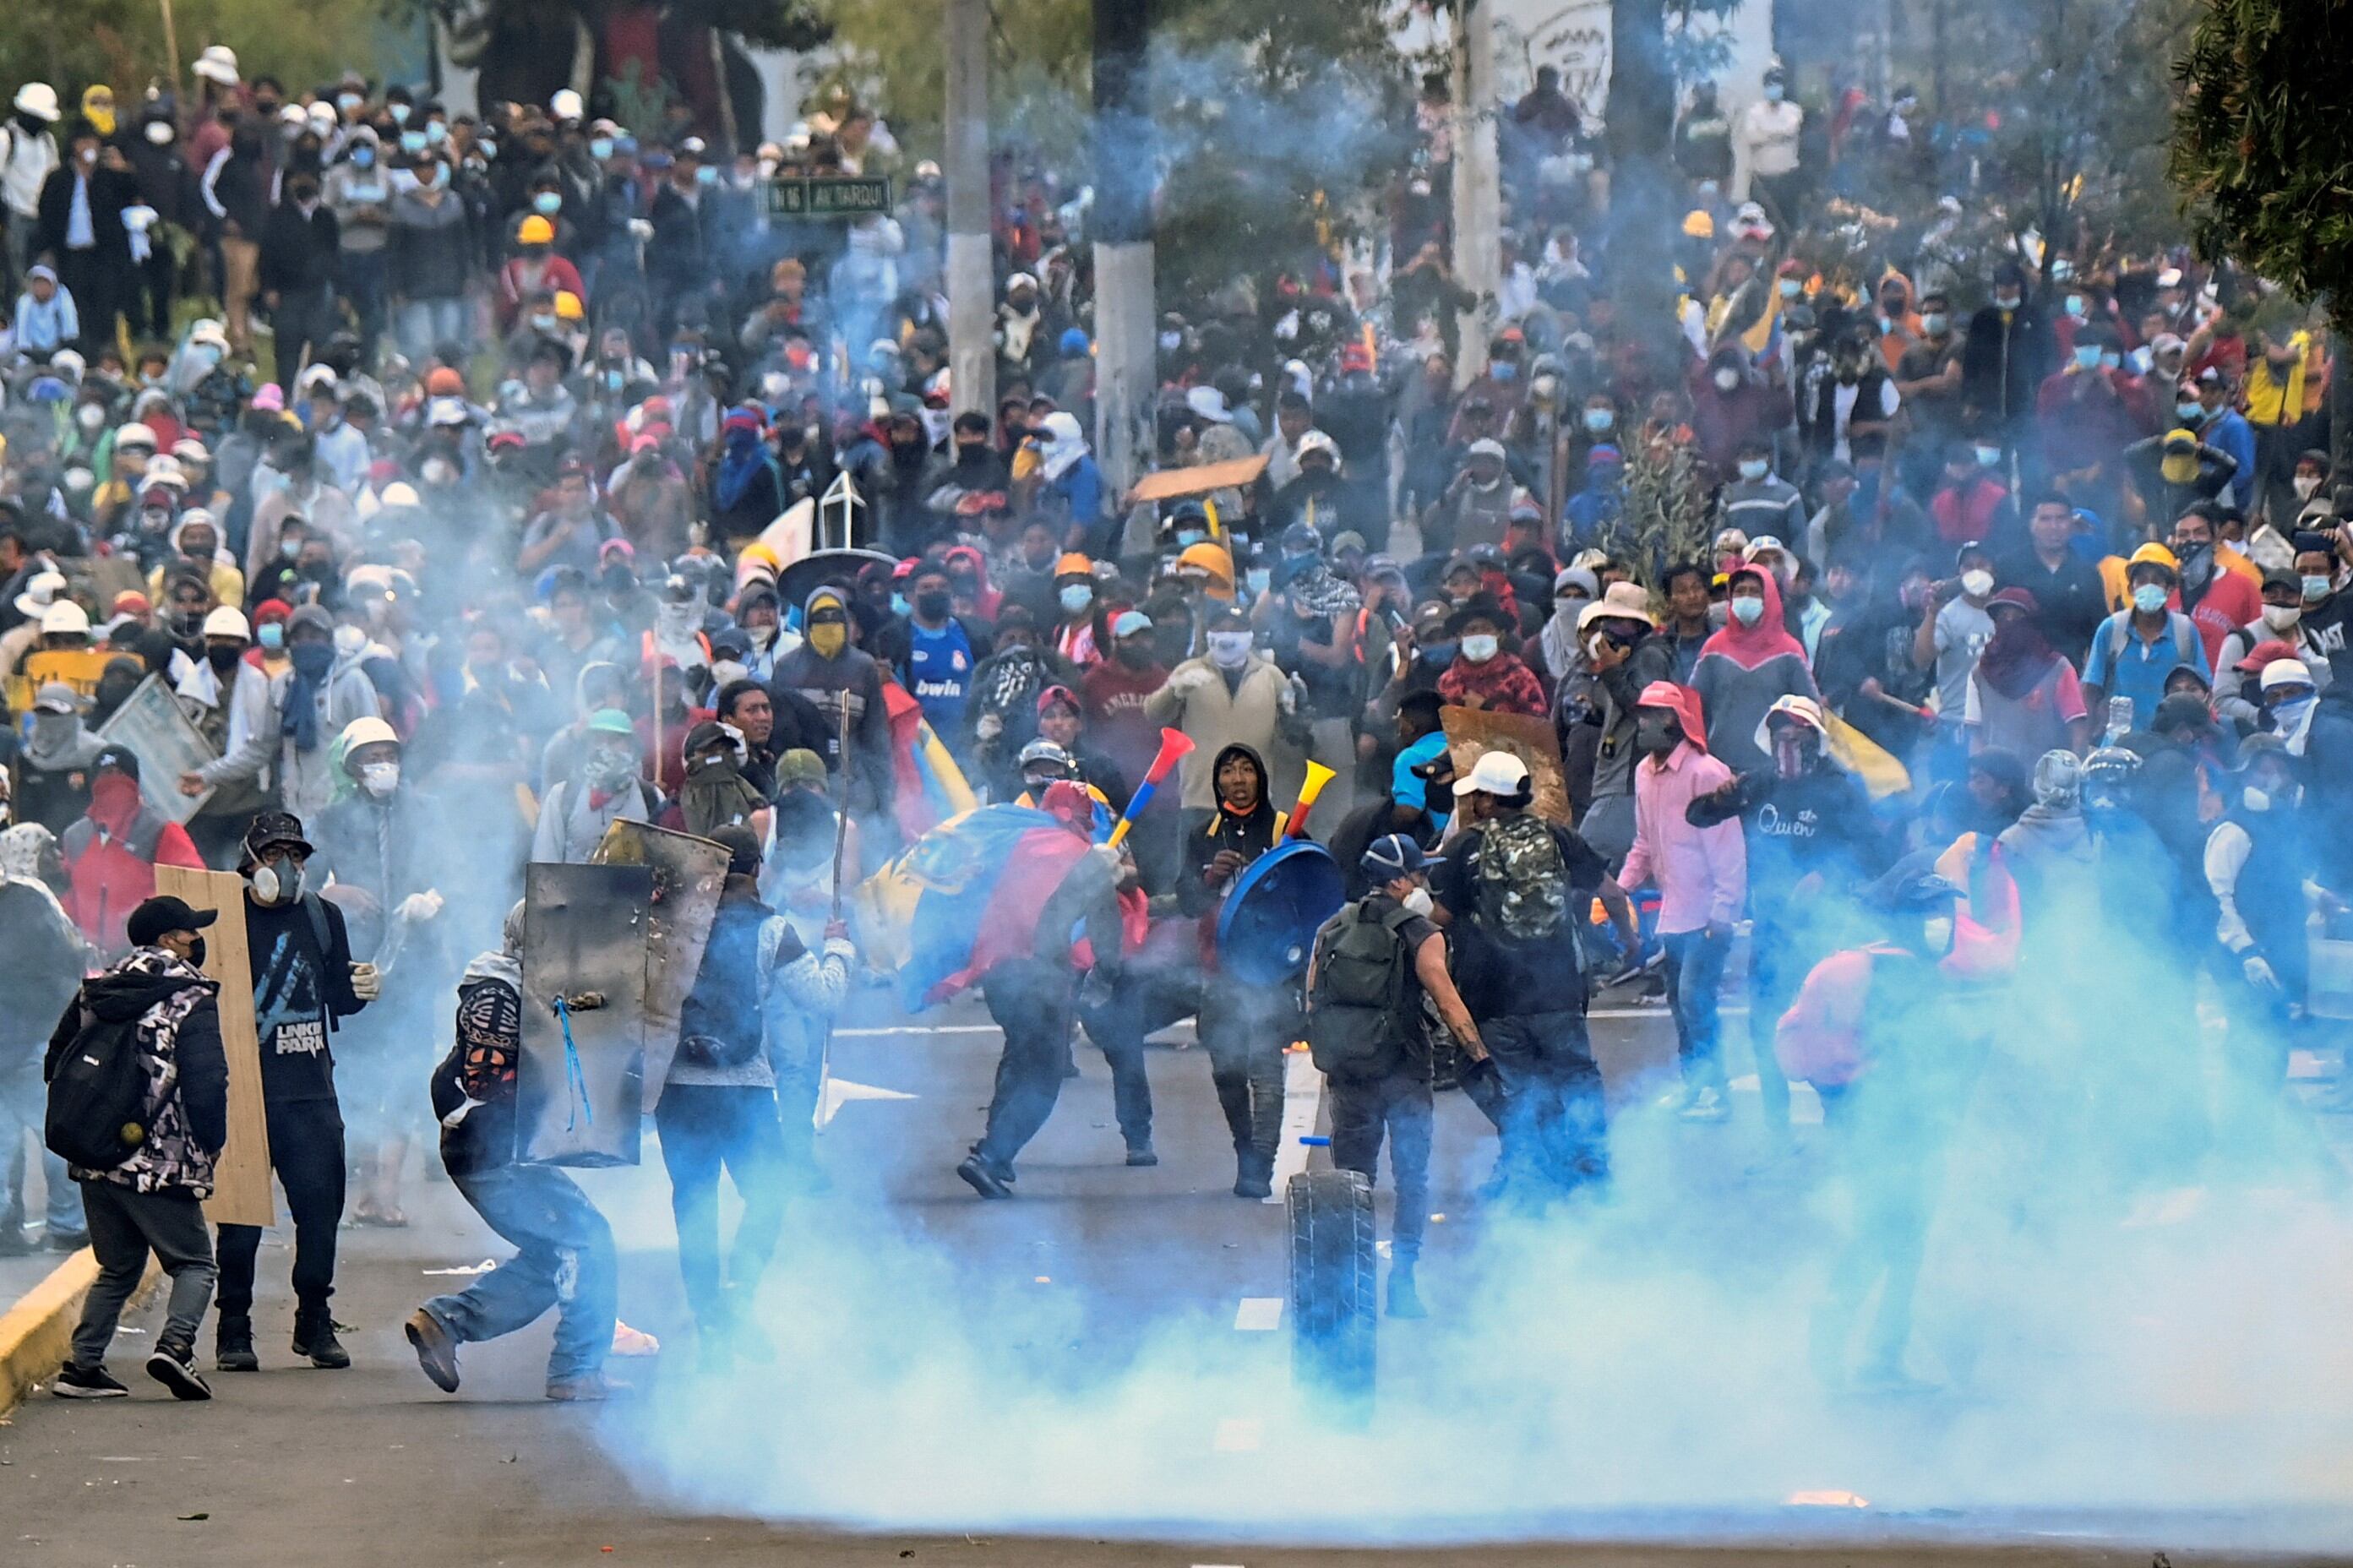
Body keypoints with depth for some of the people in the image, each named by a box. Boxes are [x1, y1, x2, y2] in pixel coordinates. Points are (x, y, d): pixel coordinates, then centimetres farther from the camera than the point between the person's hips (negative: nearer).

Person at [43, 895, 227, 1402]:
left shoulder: (95, 992, 11)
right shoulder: (191, 999, -9)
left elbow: (56, 1063, 16)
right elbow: (207, 1083, -16)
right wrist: (212, 1142, 0)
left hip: (94, 1162, 6)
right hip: (163, 1166, -6)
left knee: (117, 1268, 19)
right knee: (194, 1262, 6)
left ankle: (82, 1366, 10)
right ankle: (176, 1344, -18)